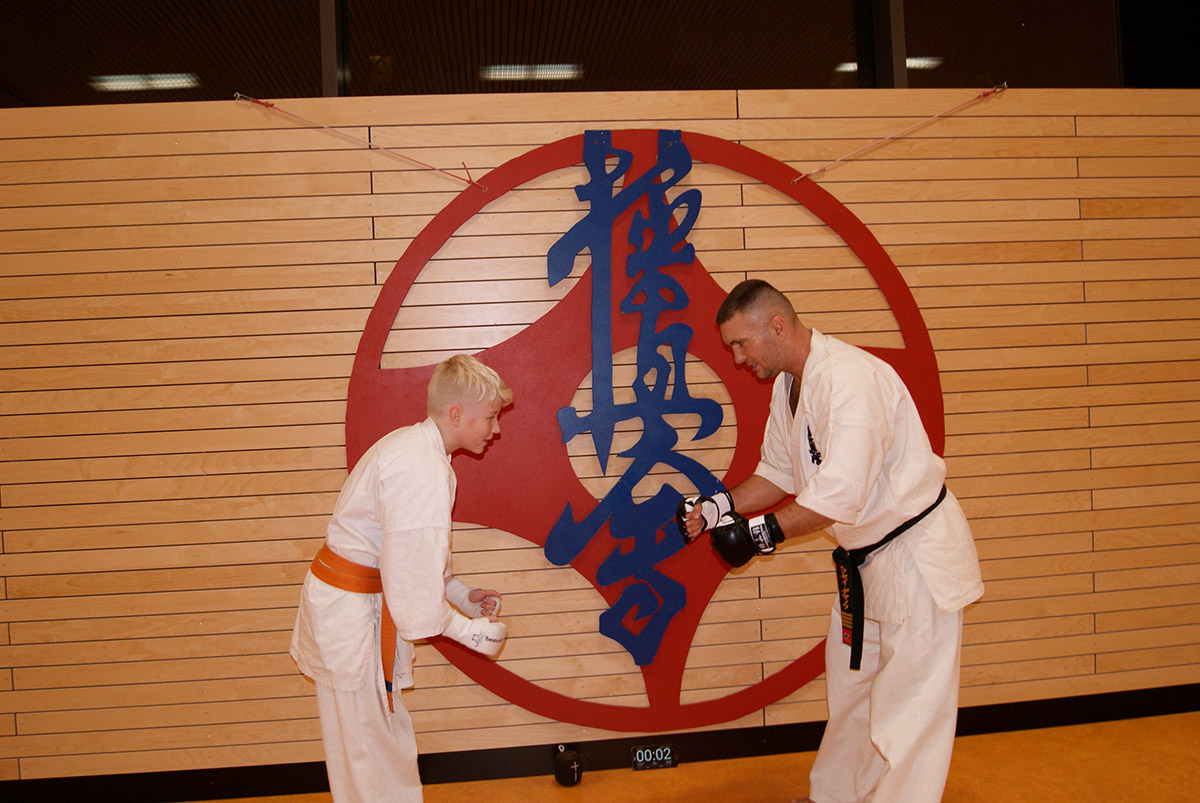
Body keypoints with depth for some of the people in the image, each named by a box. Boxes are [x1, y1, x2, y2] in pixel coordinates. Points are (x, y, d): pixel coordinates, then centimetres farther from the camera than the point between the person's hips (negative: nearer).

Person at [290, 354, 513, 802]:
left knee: (382, 733, 18)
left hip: (352, 600, 10)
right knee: (368, 749, 2)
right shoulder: (421, 470, -25)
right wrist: (467, 630, -14)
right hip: (350, 613, -10)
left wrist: (462, 595, 14)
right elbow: (411, 573, -26)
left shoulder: (417, 447, 8)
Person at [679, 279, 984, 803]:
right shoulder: (787, 384, 4)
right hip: (863, 560, 10)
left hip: (916, 555, -10)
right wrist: (719, 507, -2)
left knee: (906, 716, -2)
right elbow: (780, 474, 12)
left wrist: (762, 533, -28)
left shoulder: (850, 378, -28)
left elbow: (840, 495, -34)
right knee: (849, 694, 23)